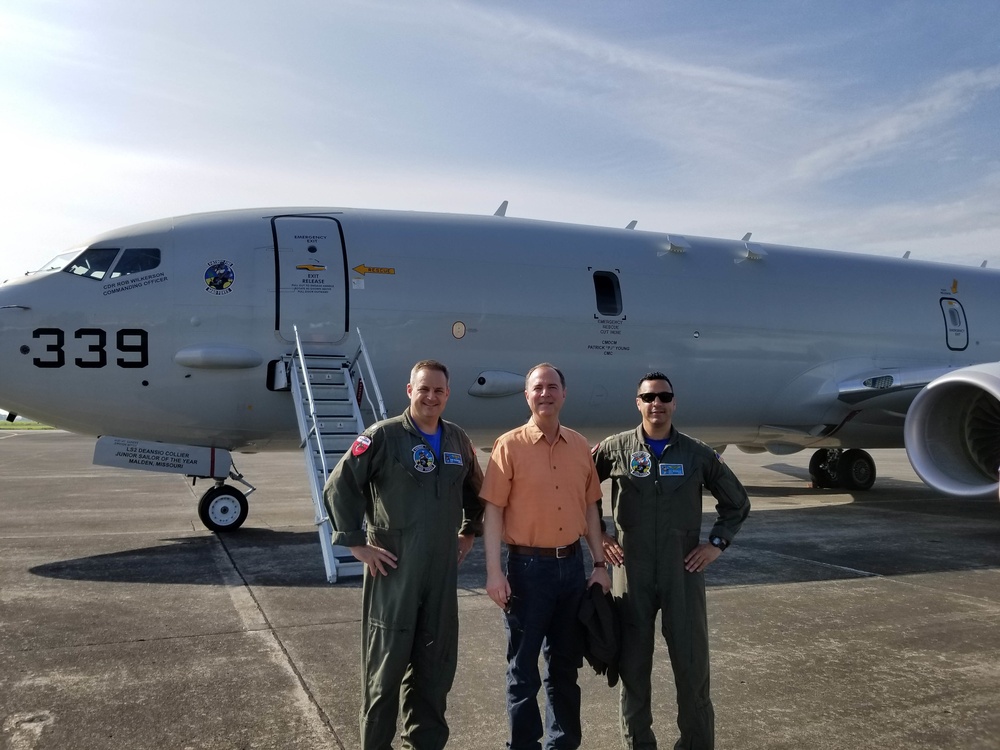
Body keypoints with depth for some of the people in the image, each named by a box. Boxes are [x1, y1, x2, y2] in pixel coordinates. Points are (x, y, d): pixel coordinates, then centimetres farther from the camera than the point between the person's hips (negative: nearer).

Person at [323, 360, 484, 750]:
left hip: (442, 570, 5)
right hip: (393, 569, -5)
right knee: (386, 662, 5)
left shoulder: (458, 440, 8)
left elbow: (475, 490, 24)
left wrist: (470, 532, 17)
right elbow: (338, 487, -12)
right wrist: (356, 543, -13)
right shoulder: (383, 436, -10)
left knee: (436, 663, 15)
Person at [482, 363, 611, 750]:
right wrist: (494, 571, -15)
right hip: (528, 565, -4)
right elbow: (493, 510, -10)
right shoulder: (509, 445, -8)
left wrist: (599, 564, 8)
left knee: (566, 661, 17)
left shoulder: (580, 446, 6)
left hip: (572, 564, 5)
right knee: (523, 665, 7)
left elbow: (590, 507, 11)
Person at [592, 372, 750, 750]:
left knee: (692, 662, 6)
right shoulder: (615, 448, -2)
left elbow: (737, 502, 13)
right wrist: (596, 535, 3)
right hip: (632, 570, 0)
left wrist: (718, 542, 3)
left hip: (684, 570, 1)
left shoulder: (697, 453, 1)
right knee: (633, 662, 9)